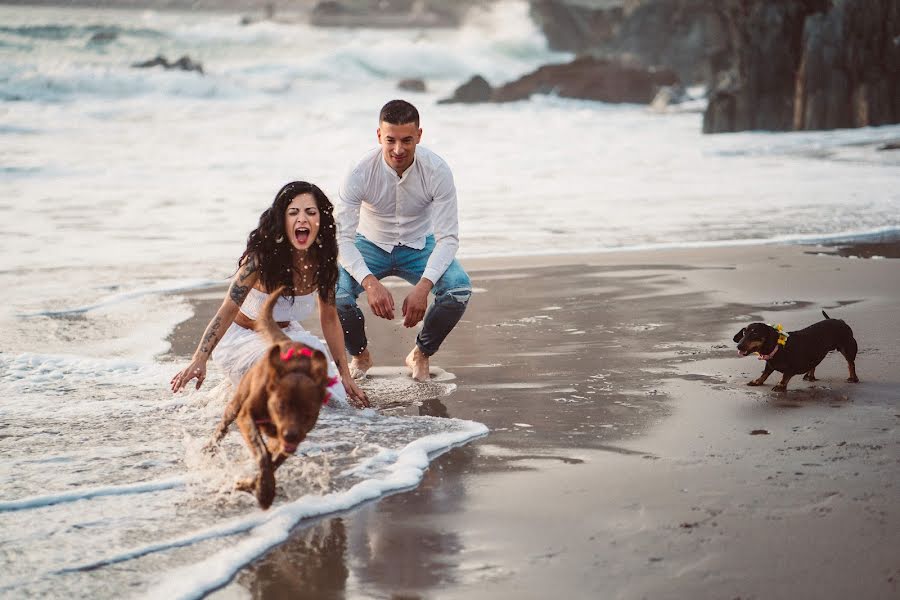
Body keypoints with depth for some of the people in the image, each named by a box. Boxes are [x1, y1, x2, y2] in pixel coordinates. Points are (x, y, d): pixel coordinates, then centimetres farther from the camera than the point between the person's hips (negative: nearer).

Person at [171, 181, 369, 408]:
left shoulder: (322, 260, -12)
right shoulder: (261, 257, -28)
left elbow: (329, 318, -1)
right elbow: (227, 311, -30)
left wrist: (345, 376, -2)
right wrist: (199, 361, -43)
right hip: (242, 337, -5)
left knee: (336, 397, -12)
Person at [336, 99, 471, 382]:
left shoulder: (437, 171, -24)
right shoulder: (360, 173, -26)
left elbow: (448, 237, -23)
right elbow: (342, 237, -27)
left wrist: (423, 286, -40)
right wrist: (371, 283, -43)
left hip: (420, 245, 1)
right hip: (371, 244, 0)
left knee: (459, 288, -29)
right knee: (335, 291, -29)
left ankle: (421, 354, 1)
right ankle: (359, 354, 4)